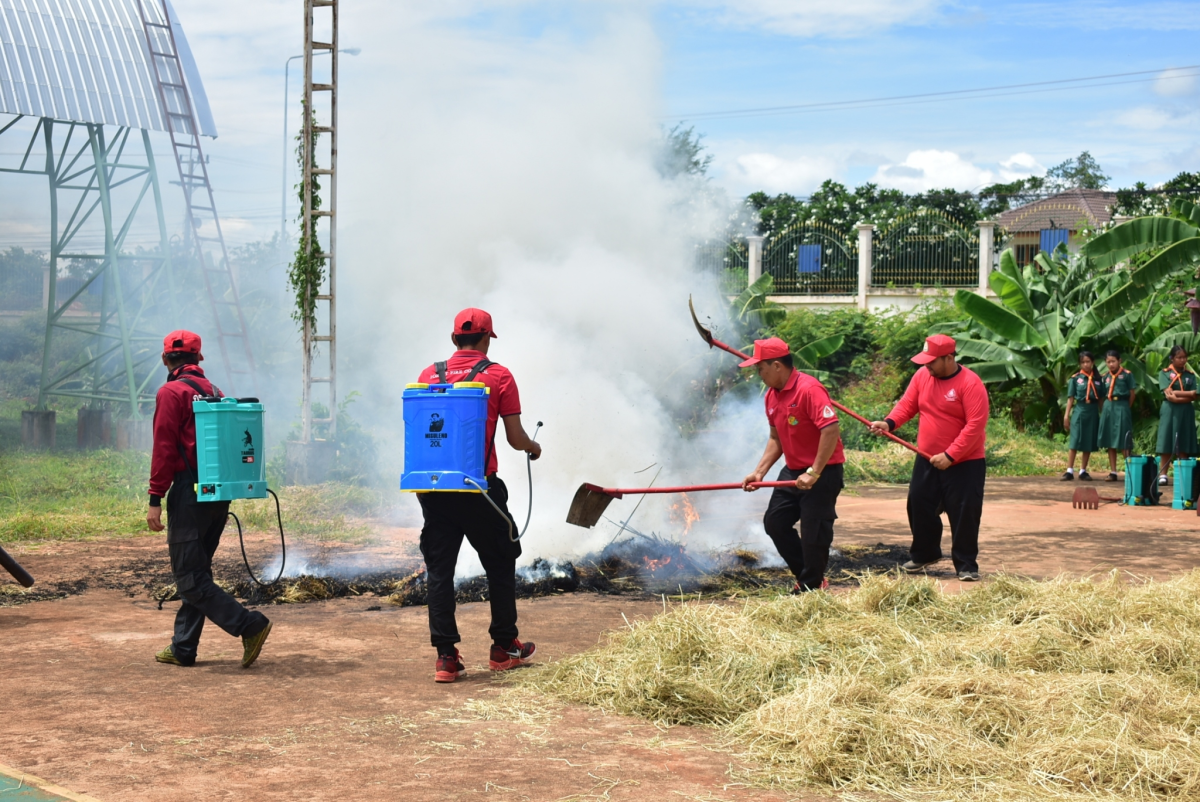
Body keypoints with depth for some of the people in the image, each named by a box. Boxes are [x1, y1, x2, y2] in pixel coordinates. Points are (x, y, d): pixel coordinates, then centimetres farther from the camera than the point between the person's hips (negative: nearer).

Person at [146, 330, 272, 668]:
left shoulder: (171, 393, -8)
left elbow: (164, 449, -14)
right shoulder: (214, 392, 14)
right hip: (219, 495, 8)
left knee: (190, 578, -6)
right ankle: (183, 648, 18)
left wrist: (155, 500, -13)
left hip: (189, 493, -8)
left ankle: (250, 625, -16)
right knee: (196, 573, 15)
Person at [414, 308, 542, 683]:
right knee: (499, 565, 14)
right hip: (479, 487, -3)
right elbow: (515, 438, -2)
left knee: (439, 568, 7)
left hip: (434, 487, 3)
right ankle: (504, 648, 21)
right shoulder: (498, 376, -2)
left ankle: (446, 656, 5)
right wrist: (534, 448, 20)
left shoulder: (429, 375, 8)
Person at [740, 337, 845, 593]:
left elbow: (831, 430, -28)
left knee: (813, 533, -5)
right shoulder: (772, 396, 6)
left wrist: (813, 473, -26)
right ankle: (807, 574, 23)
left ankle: (811, 587, 12)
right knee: (774, 521, 10)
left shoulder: (809, 389, -22)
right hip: (793, 471, 9)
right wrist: (759, 472, 4)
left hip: (823, 472, -9)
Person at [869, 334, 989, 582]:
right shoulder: (922, 376, 1)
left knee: (963, 514, -4)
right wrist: (889, 423, -19)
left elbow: (975, 425, -23)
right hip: (927, 460, 6)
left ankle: (966, 566, 8)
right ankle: (924, 555, 31)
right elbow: (907, 405, 2)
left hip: (964, 463, -6)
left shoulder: (970, 383, -19)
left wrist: (949, 456, -24)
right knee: (919, 507, 12)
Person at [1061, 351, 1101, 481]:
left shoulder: (1097, 379, 8)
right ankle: (1069, 471, -7)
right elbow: (1070, 398, 1)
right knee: (1074, 441, -6)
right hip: (1079, 411, -3)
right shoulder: (1075, 379, 1)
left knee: (1089, 442, 5)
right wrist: (1066, 415, -4)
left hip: (1093, 412, 3)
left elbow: (1100, 399, 10)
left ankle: (1083, 471, 11)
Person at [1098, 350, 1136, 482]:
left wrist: (1126, 408, 4)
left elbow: (1132, 393, 0)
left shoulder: (1127, 375, -4)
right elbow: (1103, 395, 12)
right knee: (1110, 441, 6)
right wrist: (1102, 410, 2)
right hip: (1108, 408, 5)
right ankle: (1113, 472, 11)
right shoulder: (1105, 377, 10)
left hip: (1122, 408, -5)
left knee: (1123, 442, -7)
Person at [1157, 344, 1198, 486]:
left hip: (1186, 412, 2)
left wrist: (1175, 395, -12)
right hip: (1169, 412, -2)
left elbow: (1193, 397, -1)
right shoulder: (1165, 373, 1)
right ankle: (1163, 475, -1)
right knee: (1166, 444, -3)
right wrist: (1188, 393, -10)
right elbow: (1168, 394, -10)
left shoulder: (1190, 375, 9)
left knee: (1183, 445, 1)